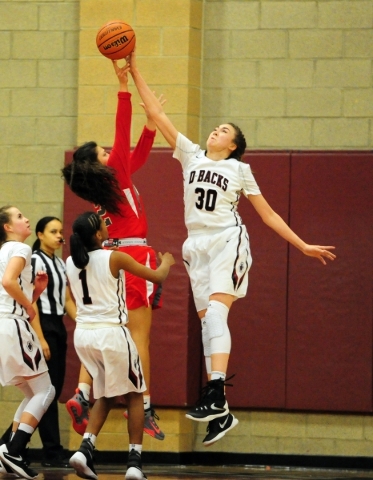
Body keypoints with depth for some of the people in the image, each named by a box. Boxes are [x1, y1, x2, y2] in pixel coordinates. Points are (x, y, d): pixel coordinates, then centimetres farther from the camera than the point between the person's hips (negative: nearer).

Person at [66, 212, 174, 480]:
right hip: (112, 333, -5)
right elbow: (157, 277, -3)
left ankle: (86, 448, 0)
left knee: (106, 395, 20)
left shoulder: (71, 263, 4)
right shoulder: (114, 258, -11)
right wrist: (166, 263, 21)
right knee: (133, 394, 10)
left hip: (83, 334, 5)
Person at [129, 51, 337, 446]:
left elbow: (268, 214, 12)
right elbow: (156, 114, 11)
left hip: (228, 240, -4)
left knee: (216, 311, -23)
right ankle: (221, 413, 2)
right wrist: (134, 72, 5)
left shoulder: (240, 170, 9)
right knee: (207, 322, 1)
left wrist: (303, 246, 7)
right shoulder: (191, 156, 15)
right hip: (197, 246, 4)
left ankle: (215, 394, -36)